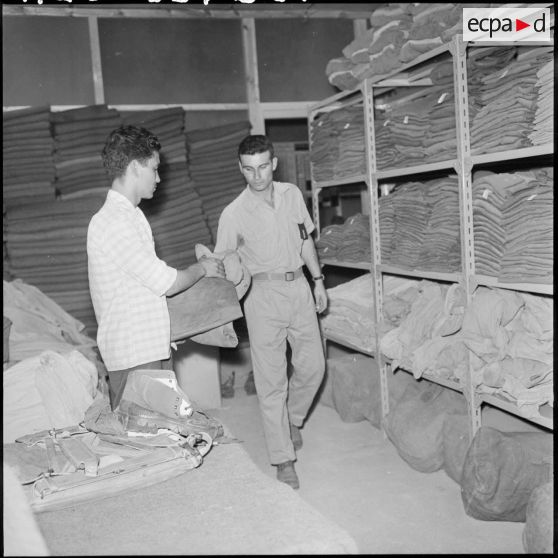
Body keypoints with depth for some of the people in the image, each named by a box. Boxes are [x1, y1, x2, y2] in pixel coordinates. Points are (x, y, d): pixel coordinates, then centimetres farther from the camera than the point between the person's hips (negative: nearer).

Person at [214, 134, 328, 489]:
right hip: (263, 293, -4)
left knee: (313, 366, 8)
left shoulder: (292, 194, 4)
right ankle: (284, 460, 9)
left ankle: (292, 419, 38)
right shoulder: (234, 214, -9)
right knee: (271, 380, -1)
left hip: (299, 287, 4)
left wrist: (318, 280, 14)